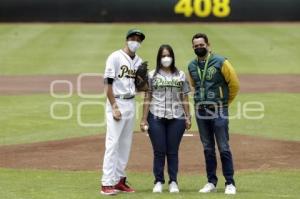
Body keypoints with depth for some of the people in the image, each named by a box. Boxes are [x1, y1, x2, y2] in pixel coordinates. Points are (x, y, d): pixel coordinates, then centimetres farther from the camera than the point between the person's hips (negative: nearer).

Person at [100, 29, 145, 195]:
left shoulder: (139, 61, 11)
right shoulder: (116, 57, -7)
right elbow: (108, 83, -11)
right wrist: (114, 107, -17)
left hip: (131, 104, 7)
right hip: (116, 103, -7)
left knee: (126, 144, 9)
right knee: (113, 143, -11)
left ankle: (119, 180, 17)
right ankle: (107, 183, -12)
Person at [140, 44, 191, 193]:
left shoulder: (180, 75, 11)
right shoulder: (152, 75, 7)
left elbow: (184, 98, 11)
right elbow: (147, 98, 4)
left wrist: (187, 117, 4)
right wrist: (144, 119, -1)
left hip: (176, 118, 1)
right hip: (156, 117, -1)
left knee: (173, 152, 3)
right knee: (159, 151, 0)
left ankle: (173, 182, 8)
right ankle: (158, 182, 7)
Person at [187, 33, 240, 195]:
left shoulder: (220, 62, -8)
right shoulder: (192, 66, 8)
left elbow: (234, 84, -3)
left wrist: (225, 102, 5)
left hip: (218, 110, -5)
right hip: (201, 111, 5)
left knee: (223, 148, -5)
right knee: (207, 148, 10)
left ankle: (230, 183, -1)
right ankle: (211, 182, 16)